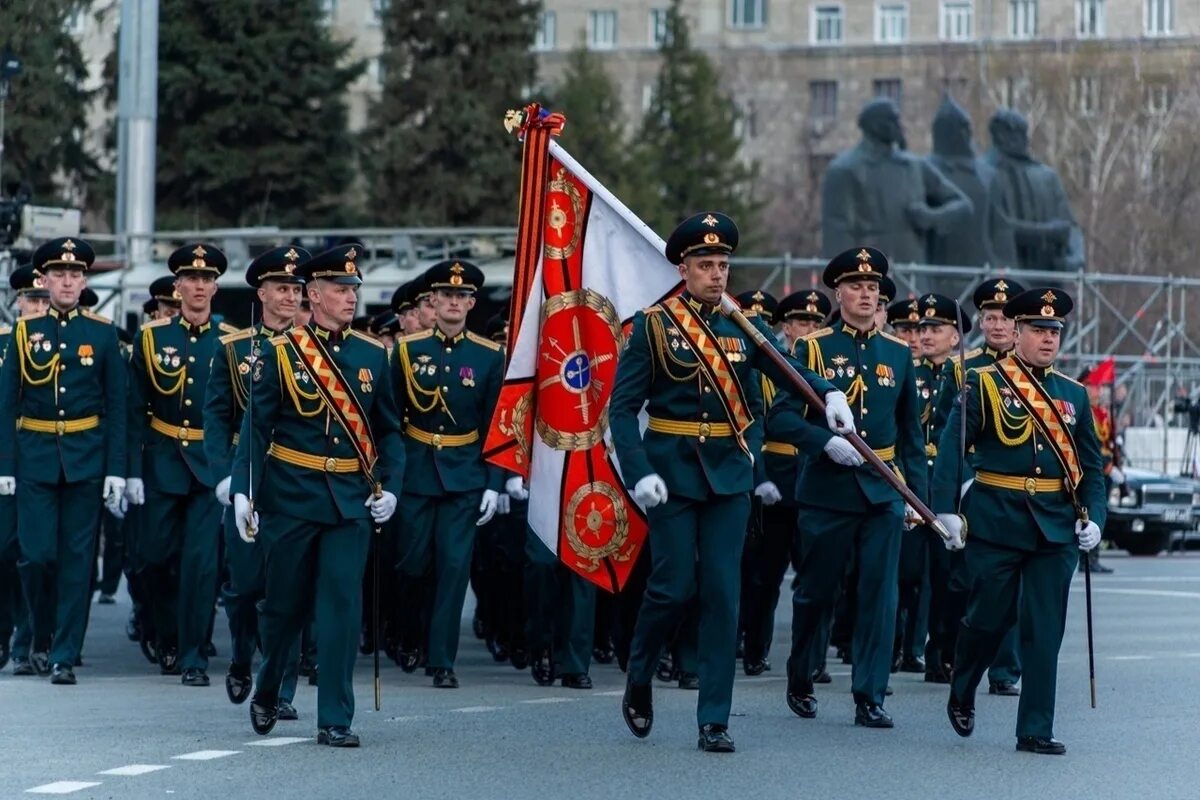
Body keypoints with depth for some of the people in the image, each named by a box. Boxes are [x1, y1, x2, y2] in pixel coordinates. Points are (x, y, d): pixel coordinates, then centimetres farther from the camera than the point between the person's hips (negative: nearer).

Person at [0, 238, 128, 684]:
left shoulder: (103, 333, 3)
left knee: (77, 558, -1)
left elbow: (116, 407, 3)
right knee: (37, 555, -6)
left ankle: (64, 655, 4)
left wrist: (116, 469, -2)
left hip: (86, 458, 0)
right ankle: (41, 637, 17)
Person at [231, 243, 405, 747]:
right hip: (290, 497, -2)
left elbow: (388, 431, 14)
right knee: (285, 604, 8)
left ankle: (335, 720, -3)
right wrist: (242, 491, -10)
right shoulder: (279, 354, -2)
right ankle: (267, 695, 33)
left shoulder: (372, 356, 8)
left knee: (343, 602, -7)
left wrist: (389, 487, 1)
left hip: (351, 499, 2)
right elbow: (255, 427, -3)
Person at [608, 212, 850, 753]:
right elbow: (622, 408, -6)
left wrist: (829, 393, -28)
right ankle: (638, 683, 25)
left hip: (729, 475, 3)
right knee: (673, 587, -3)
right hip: (672, 474, -3)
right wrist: (639, 472, -18)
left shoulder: (744, 326, 6)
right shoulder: (653, 326, -3)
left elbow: (789, 370, -7)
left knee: (722, 593, 0)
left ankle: (714, 721, 3)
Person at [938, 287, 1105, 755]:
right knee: (989, 618, 4)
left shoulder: (1073, 394, 11)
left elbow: (1091, 465, 13)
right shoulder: (984, 383, -2)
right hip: (997, 522, -3)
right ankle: (961, 696, 32)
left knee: (1045, 630, 1)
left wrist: (1093, 515, 0)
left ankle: (1036, 731, 5)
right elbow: (952, 447, -7)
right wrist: (946, 508, -15)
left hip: (1057, 526, 3)